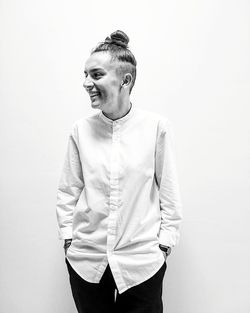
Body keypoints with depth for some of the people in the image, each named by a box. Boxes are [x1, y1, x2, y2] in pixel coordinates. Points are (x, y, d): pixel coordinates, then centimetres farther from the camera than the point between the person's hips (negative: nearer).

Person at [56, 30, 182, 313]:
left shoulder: (158, 127, -9)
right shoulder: (80, 129, -3)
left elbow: (169, 192, -2)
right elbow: (68, 191, 6)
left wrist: (164, 244, -1)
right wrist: (68, 239, 4)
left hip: (142, 263, -2)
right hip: (86, 261, 2)